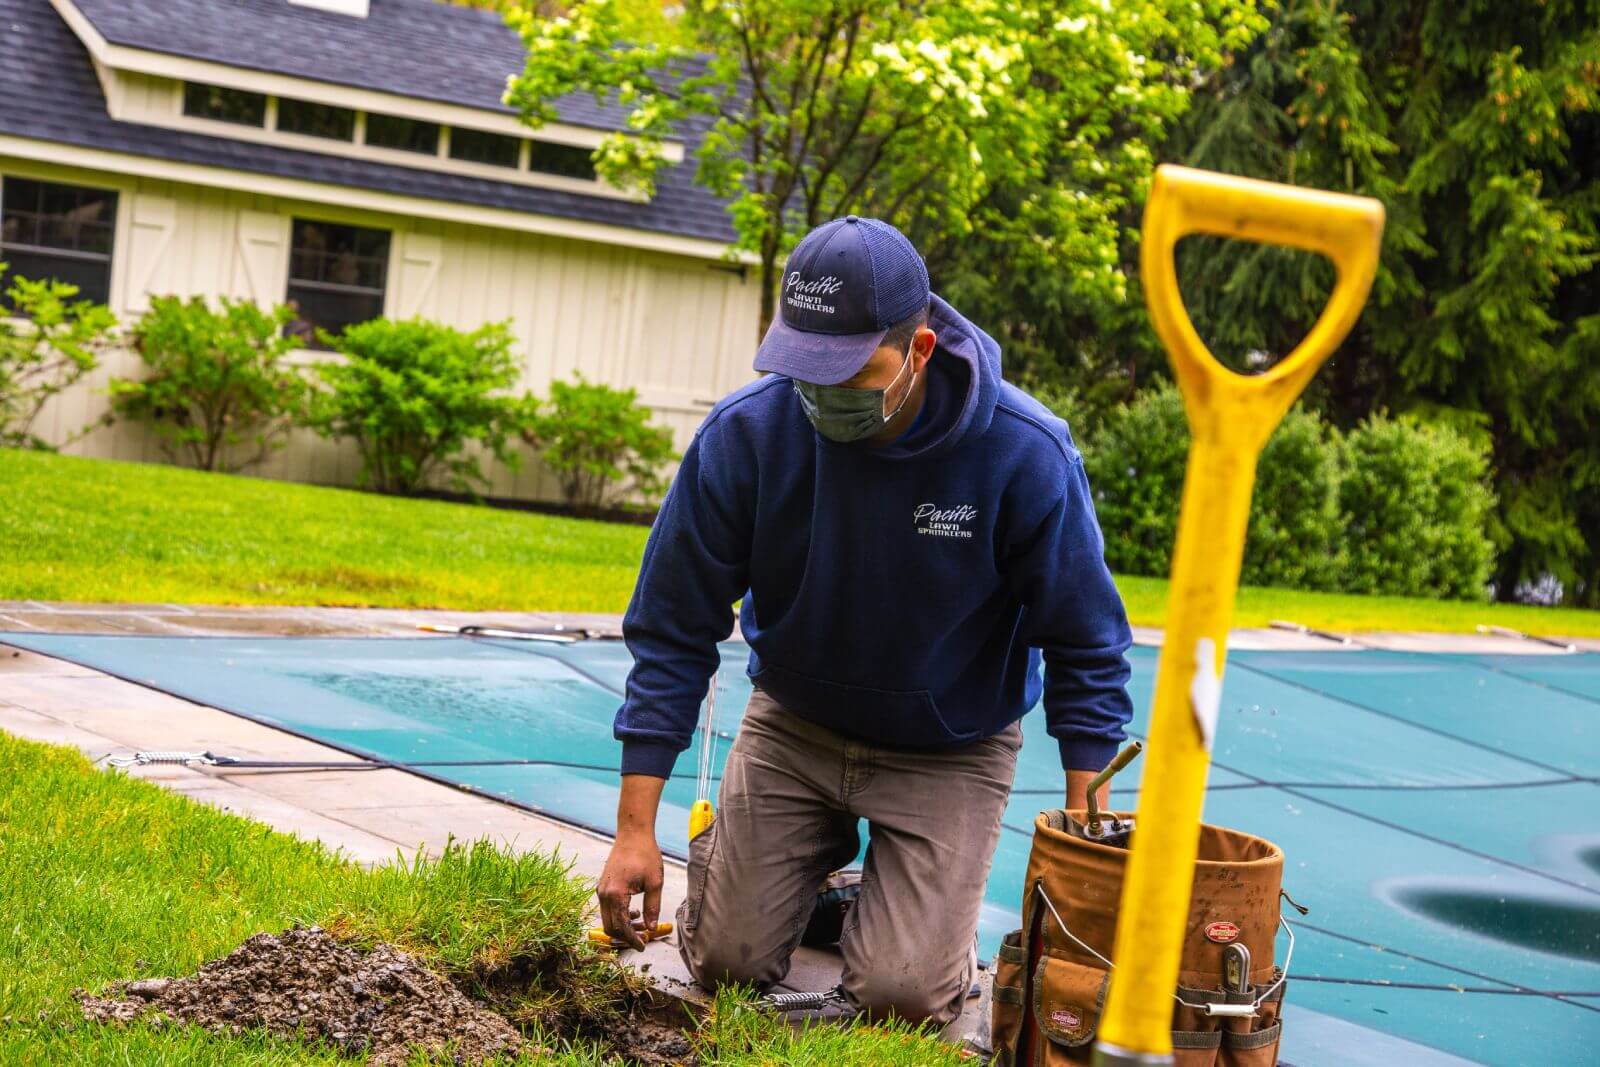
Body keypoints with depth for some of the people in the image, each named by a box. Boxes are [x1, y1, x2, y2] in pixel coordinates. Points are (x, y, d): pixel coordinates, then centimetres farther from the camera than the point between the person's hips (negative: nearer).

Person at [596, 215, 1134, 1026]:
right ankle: (822, 849, 30)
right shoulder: (742, 434, -22)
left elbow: (1086, 649, -15)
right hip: (793, 724, 2)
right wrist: (635, 827, -18)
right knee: (725, 965, -1)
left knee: (898, 996, -12)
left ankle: (920, 885, 23)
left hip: (950, 750, -2)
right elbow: (672, 632, -15)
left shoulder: (1026, 454, -26)